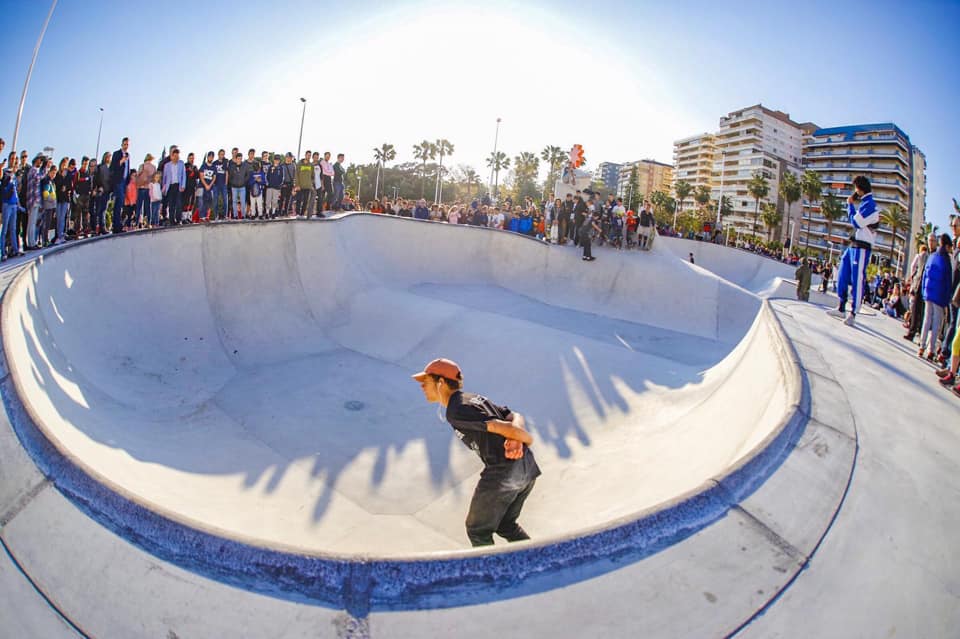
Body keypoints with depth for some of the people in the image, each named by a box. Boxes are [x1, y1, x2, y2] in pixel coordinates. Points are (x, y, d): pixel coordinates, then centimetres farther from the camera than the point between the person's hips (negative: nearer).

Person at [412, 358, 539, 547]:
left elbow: (499, 426, -18)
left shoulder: (455, 411, -10)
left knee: (478, 531, 13)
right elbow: (516, 417, 9)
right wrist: (516, 440, -10)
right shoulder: (476, 398, 19)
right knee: (505, 525, 26)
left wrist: (526, 439, -2)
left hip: (502, 472, -9)